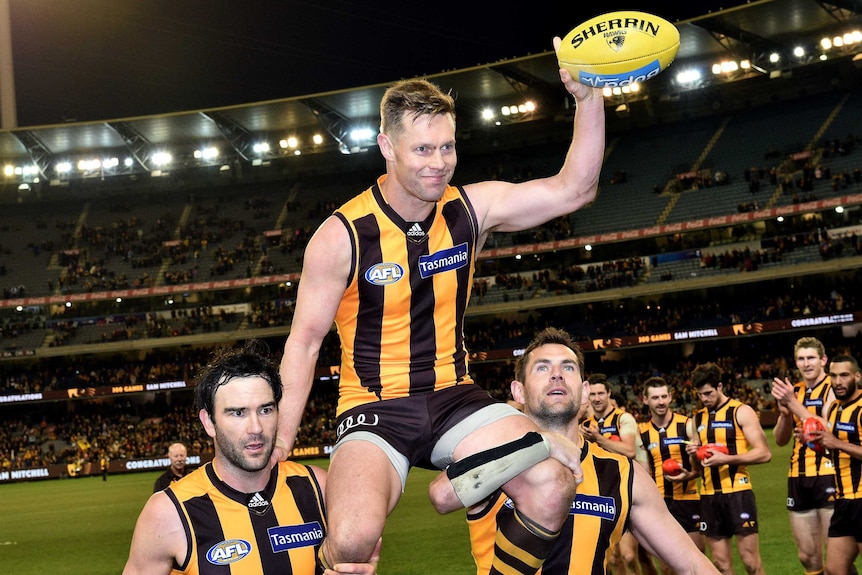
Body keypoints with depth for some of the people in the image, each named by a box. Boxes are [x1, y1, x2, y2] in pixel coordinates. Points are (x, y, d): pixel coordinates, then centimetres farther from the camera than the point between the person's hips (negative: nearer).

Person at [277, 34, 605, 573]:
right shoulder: (342, 235, -12)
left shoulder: (472, 208, -2)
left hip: (454, 397, 4)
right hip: (375, 407, -4)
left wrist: (589, 97, -16)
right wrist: (281, 442, -7)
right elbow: (305, 341, -4)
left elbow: (573, 189, -3)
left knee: (552, 489, -21)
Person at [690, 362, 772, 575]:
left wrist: (727, 459, -22)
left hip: (737, 493, -5)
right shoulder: (698, 417, 13)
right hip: (709, 496, 6)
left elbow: (764, 453, -12)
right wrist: (695, 453, 0)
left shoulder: (741, 412, -5)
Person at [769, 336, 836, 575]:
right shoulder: (792, 391, 12)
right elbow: (781, 440, 11)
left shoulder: (834, 389, -7)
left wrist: (794, 403, -21)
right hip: (798, 479, 6)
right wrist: (784, 412, -8)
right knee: (807, 556, 11)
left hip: (828, 476, -6)